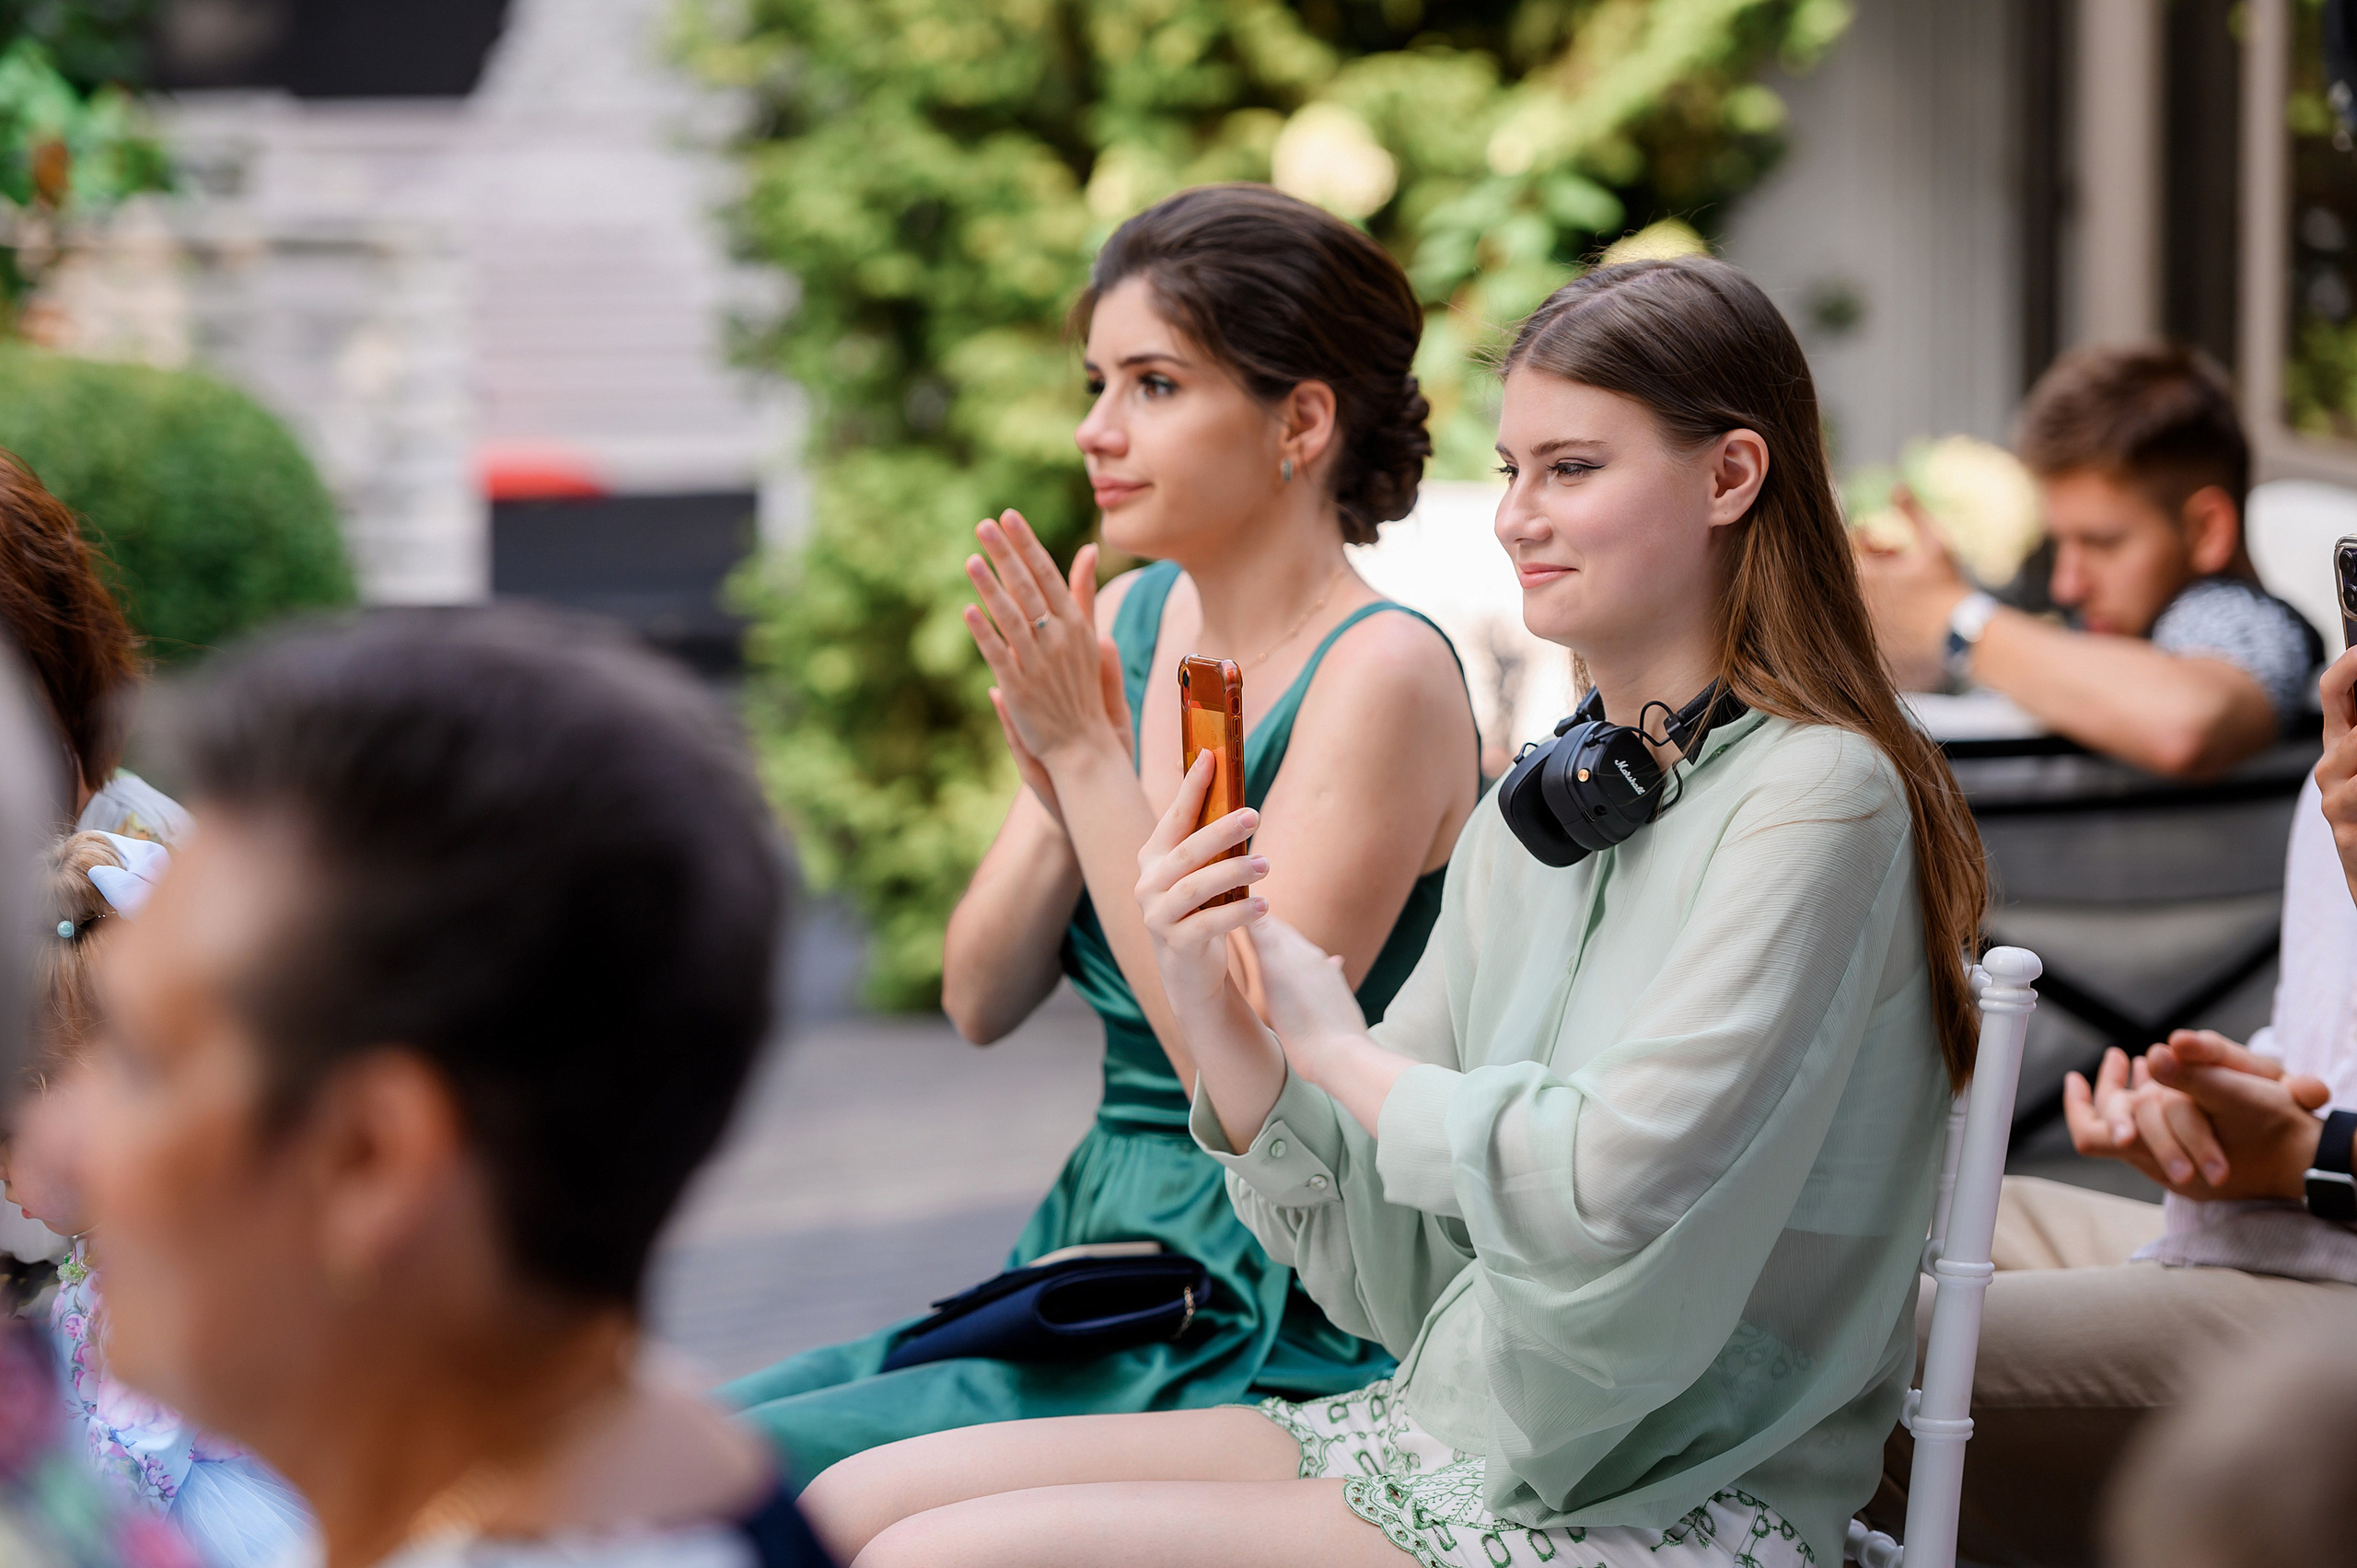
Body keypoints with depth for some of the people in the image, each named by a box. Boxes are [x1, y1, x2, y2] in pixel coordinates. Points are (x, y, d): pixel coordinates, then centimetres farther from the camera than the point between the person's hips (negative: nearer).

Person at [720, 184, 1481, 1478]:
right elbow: (981, 1001, 7)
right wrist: (1055, 785, -11)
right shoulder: (1129, 623, 8)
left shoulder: (1383, 676, -14)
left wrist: (1092, 756, -19)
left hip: (1276, 1344, -8)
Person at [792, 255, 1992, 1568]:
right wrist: (1213, 1006, -6)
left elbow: (1618, 1189, -23)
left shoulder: (1818, 795, -12)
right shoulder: (1535, 812, 12)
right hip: (1446, 1439, 8)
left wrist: (1341, 1050, -8)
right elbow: (1384, 1258, 9)